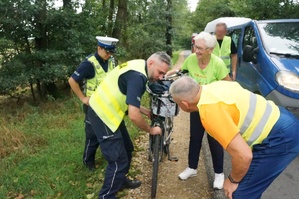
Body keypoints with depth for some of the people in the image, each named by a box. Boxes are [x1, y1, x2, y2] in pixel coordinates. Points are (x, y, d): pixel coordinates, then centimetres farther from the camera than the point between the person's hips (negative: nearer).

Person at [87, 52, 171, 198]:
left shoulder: (138, 67, 6)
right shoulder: (137, 76, -25)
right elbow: (133, 115, -29)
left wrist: (146, 111, 10)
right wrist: (151, 130, -12)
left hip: (106, 111, 10)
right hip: (103, 115, -10)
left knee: (126, 149, 22)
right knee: (119, 159, -3)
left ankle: (121, 180, 42)